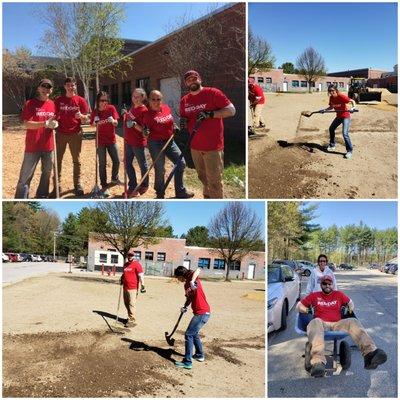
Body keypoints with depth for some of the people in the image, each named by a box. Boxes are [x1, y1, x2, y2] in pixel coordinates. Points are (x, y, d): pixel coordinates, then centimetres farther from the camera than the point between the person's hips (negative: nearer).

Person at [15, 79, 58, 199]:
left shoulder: (52, 104, 9)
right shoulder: (30, 103, -7)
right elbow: (27, 124, -16)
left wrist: (55, 124, -4)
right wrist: (45, 123, -26)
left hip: (48, 146, 5)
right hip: (33, 146, -5)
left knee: (47, 173, 15)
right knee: (26, 175, -2)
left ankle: (42, 196, 31)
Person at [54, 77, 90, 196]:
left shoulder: (80, 100, 1)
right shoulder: (59, 100, 5)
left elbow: (85, 120, -1)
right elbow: (55, 116, 10)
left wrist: (81, 116, -22)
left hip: (75, 134, -1)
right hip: (61, 133, 1)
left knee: (76, 160, 4)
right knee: (58, 160, 3)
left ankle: (77, 184, 12)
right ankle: (57, 185, 11)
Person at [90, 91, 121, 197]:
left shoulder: (111, 108, -5)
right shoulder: (95, 112, -7)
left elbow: (116, 124, -10)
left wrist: (112, 121, -33)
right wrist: (96, 124, -28)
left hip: (111, 139, 2)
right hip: (100, 141, -2)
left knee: (116, 161, 9)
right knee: (102, 164, 2)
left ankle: (114, 178, 36)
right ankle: (104, 186, 10)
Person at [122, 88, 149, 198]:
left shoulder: (144, 110, -17)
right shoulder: (133, 107, 8)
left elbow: (144, 129, -19)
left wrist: (134, 124, -33)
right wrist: (125, 114, 8)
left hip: (138, 142, -8)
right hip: (128, 141, 8)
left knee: (142, 164, 9)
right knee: (128, 164, 11)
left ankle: (144, 185, 27)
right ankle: (133, 187, 20)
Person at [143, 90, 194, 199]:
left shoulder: (166, 108, 3)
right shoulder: (147, 113, -13)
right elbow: (146, 132, -9)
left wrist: (174, 128, 4)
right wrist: (145, 132, -30)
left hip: (169, 141, 6)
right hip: (155, 143, -6)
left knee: (181, 163, 5)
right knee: (159, 169, -1)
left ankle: (180, 192, 18)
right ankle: (160, 194, 19)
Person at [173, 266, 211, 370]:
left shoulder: (193, 278, -12)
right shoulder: (186, 285, 13)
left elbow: (198, 270, -32)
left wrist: (192, 281, -44)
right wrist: (185, 307, 0)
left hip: (202, 313, -10)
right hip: (200, 313, 10)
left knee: (188, 335, -8)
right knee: (194, 333, 25)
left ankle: (187, 362, -4)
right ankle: (199, 355, 42)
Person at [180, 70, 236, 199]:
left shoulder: (213, 93, -6)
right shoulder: (184, 100, 11)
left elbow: (231, 110, -10)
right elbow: (183, 117, 23)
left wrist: (210, 114, -21)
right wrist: (183, 121, -2)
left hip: (213, 146, -6)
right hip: (195, 146, 6)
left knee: (214, 181, -5)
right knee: (203, 178, 17)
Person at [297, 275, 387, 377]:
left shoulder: (339, 294, 25)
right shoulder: (314, 296, 21)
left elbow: (350, 302, 40)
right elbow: (299, 305, 24)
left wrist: (351, 308, 20)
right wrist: (305, 310, 5)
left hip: (337, 325, 3)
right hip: (321, 324, -2)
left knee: (353, 322, -27)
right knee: (315, 322, -40)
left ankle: (370, 353, -50)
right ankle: (318, 363, -62)